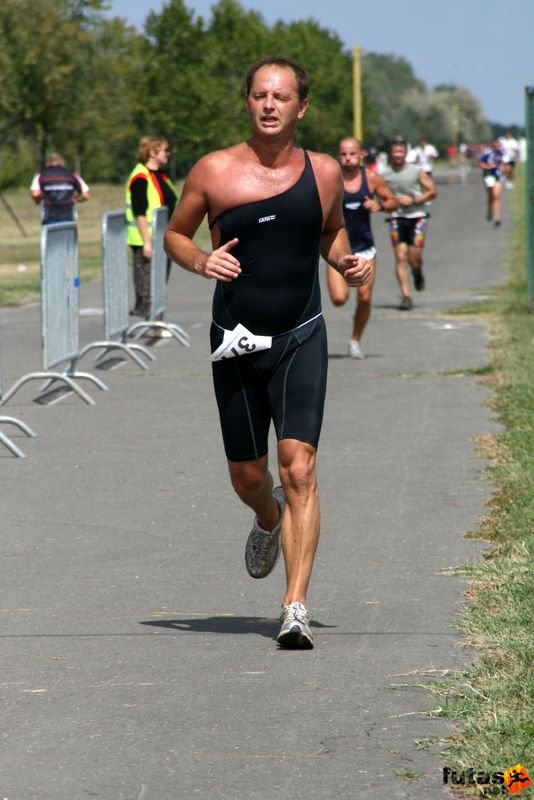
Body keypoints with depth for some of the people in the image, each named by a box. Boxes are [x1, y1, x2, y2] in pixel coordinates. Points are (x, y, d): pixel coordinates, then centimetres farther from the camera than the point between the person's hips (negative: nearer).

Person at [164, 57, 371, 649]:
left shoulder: (325, 173, 2)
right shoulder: (214, 171, -4)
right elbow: (173, 235, 8)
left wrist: (345, 262, 0)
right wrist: (199, 261, -13)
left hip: (301, 339, -1)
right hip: (236, 342, 1)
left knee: (299, 469, -16)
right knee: (246, 477, 13)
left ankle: (295, 608, -17)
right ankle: (268, 520, 51)